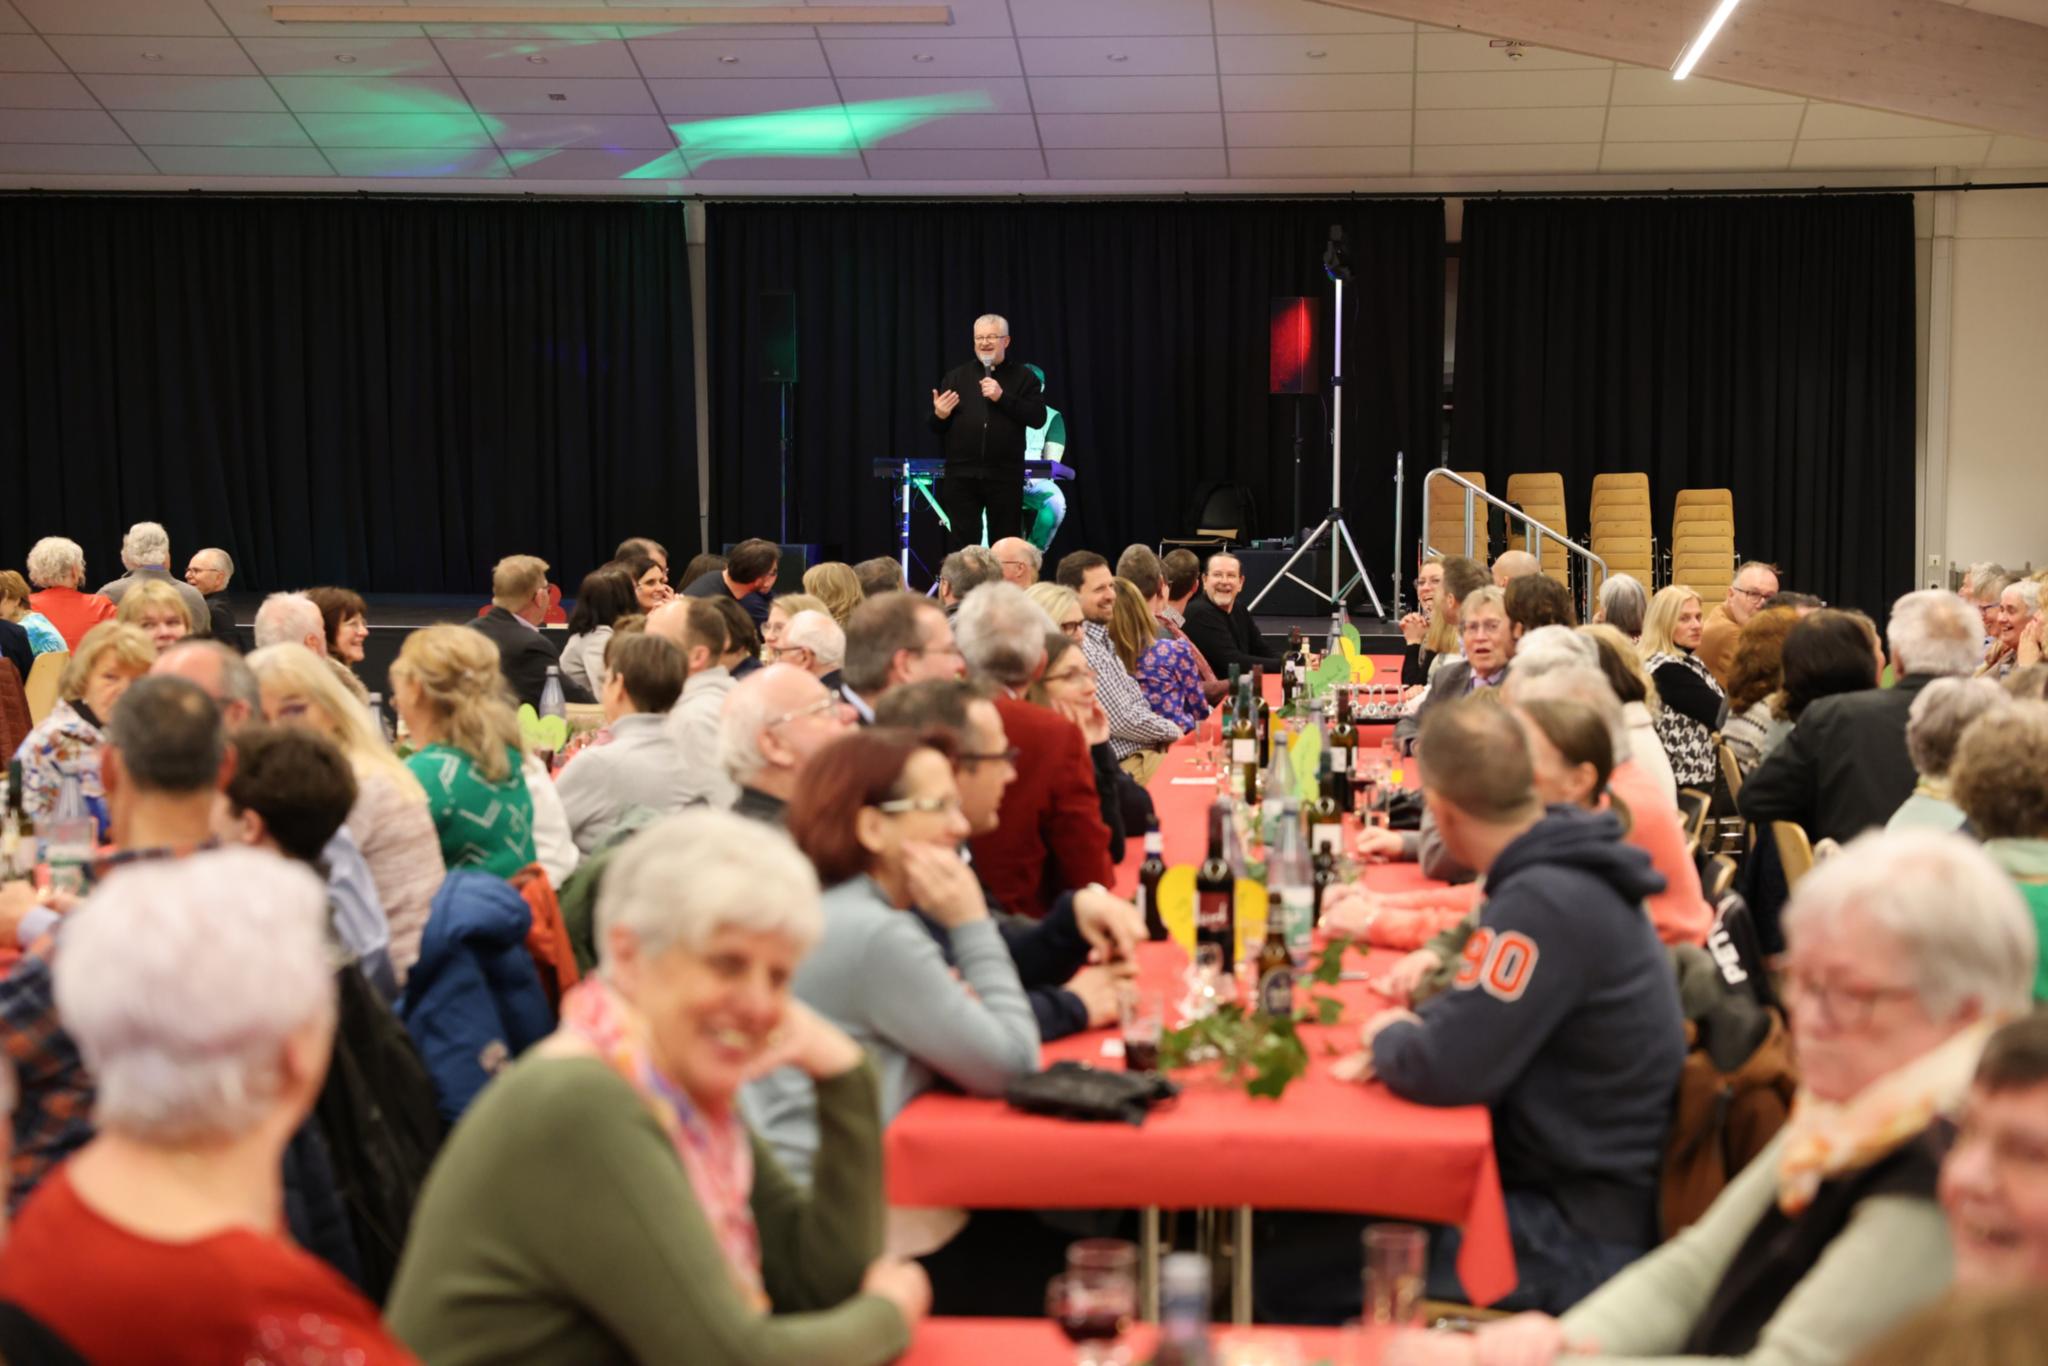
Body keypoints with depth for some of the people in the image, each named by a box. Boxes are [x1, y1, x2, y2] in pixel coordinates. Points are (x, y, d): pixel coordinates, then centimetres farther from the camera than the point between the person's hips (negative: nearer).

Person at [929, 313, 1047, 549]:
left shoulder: (1023, 377, 7)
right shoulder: (956, 377, 12)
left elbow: (1038, 417, -6)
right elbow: (936, 429, 12)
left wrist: (1002, 397, -13)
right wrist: (939, 415, -11)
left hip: (1005, 475, -1)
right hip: (961, 475, 1)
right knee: (960, 544, 0)